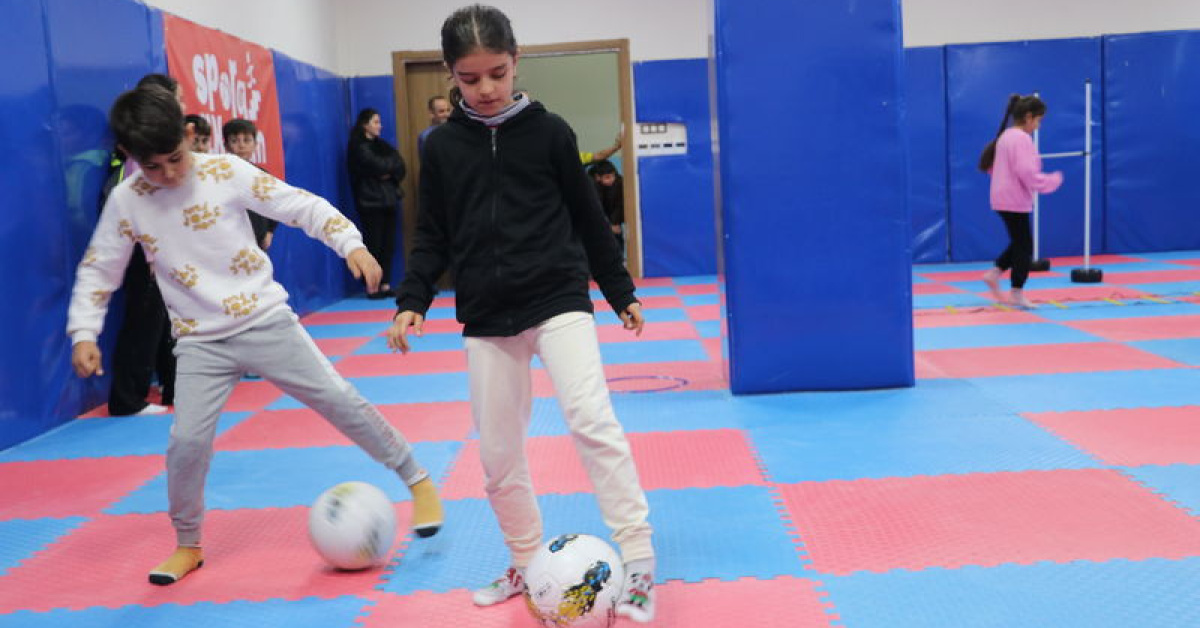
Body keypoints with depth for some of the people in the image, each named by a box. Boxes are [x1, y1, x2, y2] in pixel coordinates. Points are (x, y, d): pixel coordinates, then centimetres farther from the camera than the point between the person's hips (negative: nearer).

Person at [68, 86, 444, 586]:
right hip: (201, 343, 2)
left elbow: (302, 206, -7)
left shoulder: (226, 172, -9)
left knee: (340, 400, -3)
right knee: (187, 442, -7)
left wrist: (352, 244, -19)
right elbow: (96, 271, 8)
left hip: (267, 322, -1)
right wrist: (84, 334, -3)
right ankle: (188, 545, 19)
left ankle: (417, 481, 13)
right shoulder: (125, 202, -3)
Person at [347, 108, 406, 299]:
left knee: (388, 245, 5)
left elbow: (399, 166, 8)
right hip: (370, 201, -7)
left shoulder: (381, 145, 18)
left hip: (388, 198, 7)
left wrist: (389, 173, -11)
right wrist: (391, 166, 2)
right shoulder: (358, 147, -4)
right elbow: (377, 166, -17)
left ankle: (385, 285, 10)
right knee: (374, 245, -6)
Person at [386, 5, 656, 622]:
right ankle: (527, 564, 28)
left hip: (558, 299, -2)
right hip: (486, 317, 3)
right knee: (498, 454, 8)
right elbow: (432, 236, 9)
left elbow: (587, 217, 6)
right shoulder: (441, 146, 3)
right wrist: (412, 301, -5)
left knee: (593, 420, -18)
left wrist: (621, 291, 10)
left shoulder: (548, 131, -1)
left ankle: (638, 562, -6)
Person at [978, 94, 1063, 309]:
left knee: (1019, 242, 18)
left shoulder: (1005, 136, 13)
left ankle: (994, 273, 13)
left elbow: (991, 166, 20)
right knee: (1024, 246, -1)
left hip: (1004, 198, 10)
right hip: (1015, 200, -10)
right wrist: (1053, 180, -11)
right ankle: (1017, 293, 5)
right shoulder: (1021, 139, -18)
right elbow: (1027, 172, -24)